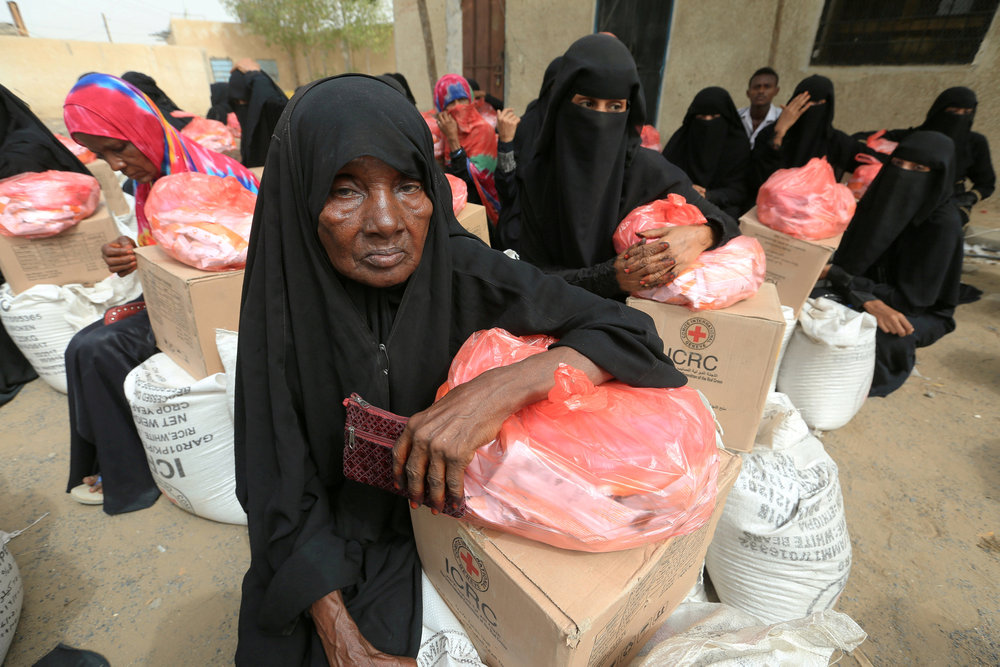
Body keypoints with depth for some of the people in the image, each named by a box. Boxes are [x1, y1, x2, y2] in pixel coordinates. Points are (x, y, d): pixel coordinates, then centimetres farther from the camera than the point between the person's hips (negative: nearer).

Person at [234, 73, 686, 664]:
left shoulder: (463, 272, -21)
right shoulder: (283, 311, -18)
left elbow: (630, 331, -21)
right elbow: (281, 486, -13)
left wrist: (501, 388, -37)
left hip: (444, 525, 0)